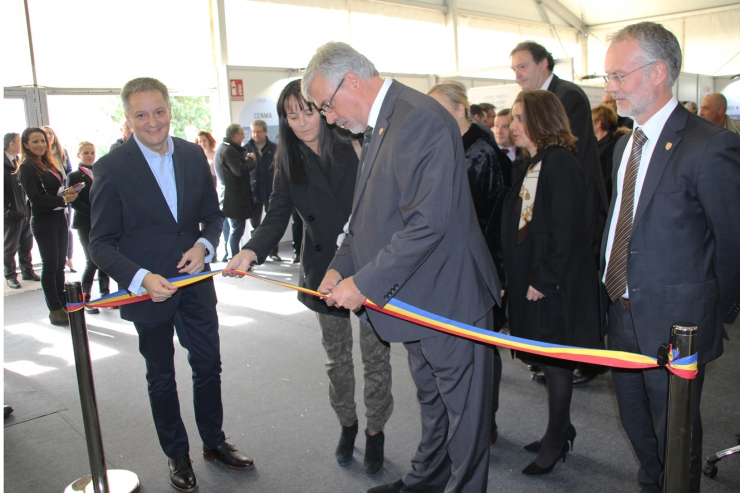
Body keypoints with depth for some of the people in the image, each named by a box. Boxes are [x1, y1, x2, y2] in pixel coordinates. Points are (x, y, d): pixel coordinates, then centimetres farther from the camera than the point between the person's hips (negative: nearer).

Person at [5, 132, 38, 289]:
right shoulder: (4, 164, -12)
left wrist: (28, 205, 6)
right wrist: (7, 208, -16)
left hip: (25, 210, 6)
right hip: (11, 212, -6)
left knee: (26, 244, 14)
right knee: (10, 247, 6)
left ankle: (27, 271, 26)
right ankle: (10, 276, 16)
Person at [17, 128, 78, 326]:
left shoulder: (50, 163, 13)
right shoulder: (26, 168, -8)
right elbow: (36, 198, -15)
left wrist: (67, 192, -4)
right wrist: (63, 199, -21)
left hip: (59, 217, 7)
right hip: (43, 220, -7)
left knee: (60, 264, 11)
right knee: (50, 265, 0)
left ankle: (63, 305, 19)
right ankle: (55, 309, 8)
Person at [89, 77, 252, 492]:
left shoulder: (194, 155, -1)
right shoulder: (111, 168, -13)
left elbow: (213, 214, 8)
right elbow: (101, 243, -12)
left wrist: (204, 245, -12)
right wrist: (140, 279, -27)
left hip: (196, 281, 4)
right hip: (148, 288, -3)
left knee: (209, 365, 15)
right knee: (161, 377, 15)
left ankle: (215, 442, 38)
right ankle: (177, 455, 35)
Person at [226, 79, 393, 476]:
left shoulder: (357, 148, -8)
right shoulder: (289, 164, 1)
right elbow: (276, 216, -7)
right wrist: (252, 251, -27)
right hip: (323, 272, 3)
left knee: (375, 356, 6)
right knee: (337, 358, 16)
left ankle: (375, 432, 26)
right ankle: (347, 425, 38)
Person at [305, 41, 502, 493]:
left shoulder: (422, 120, -22)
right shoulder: (380, 125, 10)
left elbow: (428, 223, -28)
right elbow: (372, 214, 16)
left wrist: (364, 283, -22)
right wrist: (342, 266, 4)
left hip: (449, 297, -10)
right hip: (418, 298, 10)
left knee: (464, 409, 10)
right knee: (431, 398, 25)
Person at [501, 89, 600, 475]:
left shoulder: (560, 164, -16)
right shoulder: (529, 166, 12)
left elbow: (565, 230, -21)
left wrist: (543, 280, -20)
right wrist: (517, 277, 9)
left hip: (556, 284, -9)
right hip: (530, 278, 9)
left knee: (555, 363, 4)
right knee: (549, 361, 17)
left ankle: (556, 443, 20)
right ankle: (561, 430, 33)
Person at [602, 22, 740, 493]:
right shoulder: (625, 144, 8)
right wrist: (615, 294, 6)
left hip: (674, 323, -7)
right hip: (624, 315, 7)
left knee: (674, 435, 12)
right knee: (637, 423, 23)